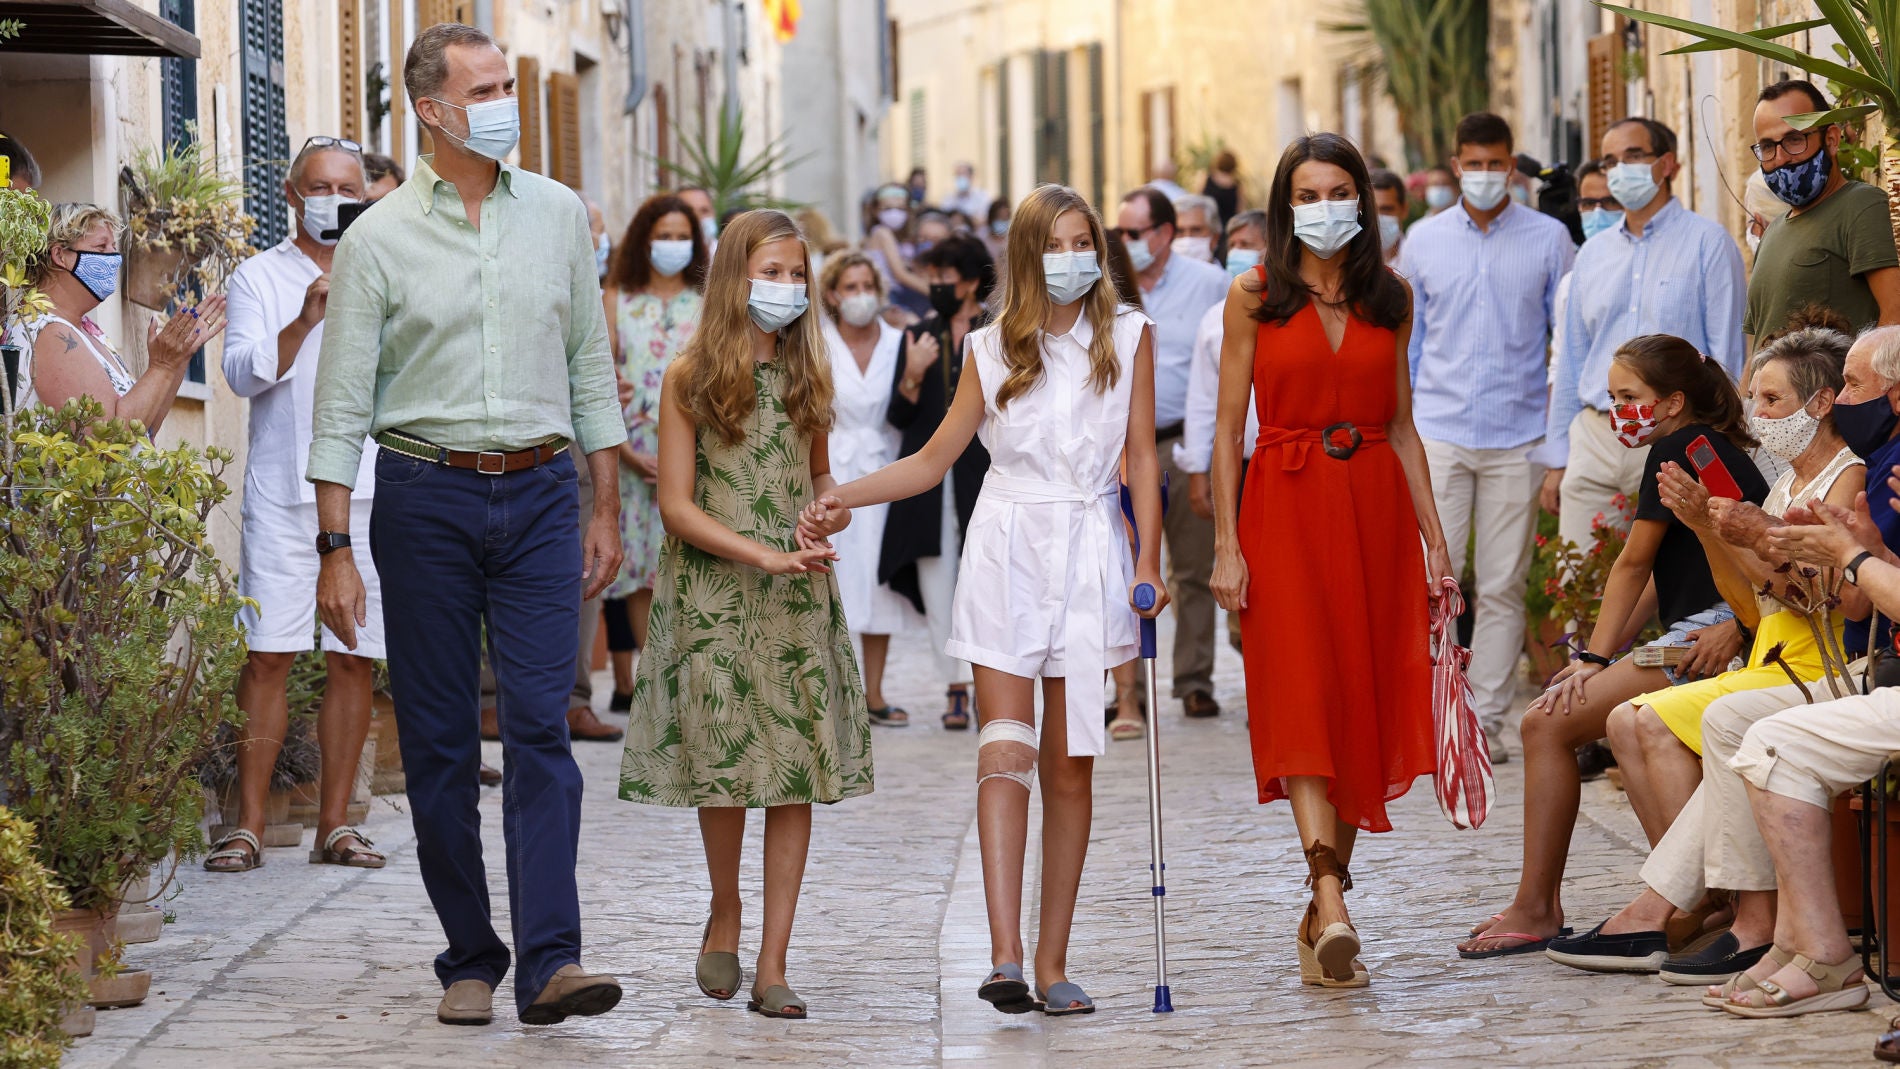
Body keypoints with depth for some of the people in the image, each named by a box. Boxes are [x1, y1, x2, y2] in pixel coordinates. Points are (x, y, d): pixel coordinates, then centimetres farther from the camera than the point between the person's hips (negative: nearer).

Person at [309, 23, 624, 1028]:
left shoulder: (558, 215, 7)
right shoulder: (379, 238, -1)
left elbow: (591, 365, 14)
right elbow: (340, 404, -1)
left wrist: (605, 509, 10)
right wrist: (334, 550, -6)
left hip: (538, 495, 1)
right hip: (425, 500, -1)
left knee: (540, 728, -9)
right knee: (438, 743, 2)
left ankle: (550, 962, -15)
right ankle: (468, 962, 11)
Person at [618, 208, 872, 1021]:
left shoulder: (807, 375, 10)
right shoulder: (691, 377, -2)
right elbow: (677, 505, -6)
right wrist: (766, 554, -14)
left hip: (798, 599, 3)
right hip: (712, 596, -3)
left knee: (798, 772, -5)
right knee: (724, 768, 0)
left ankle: (773, 967, -3)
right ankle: (724, 916, 28)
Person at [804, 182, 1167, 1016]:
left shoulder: (1128, 336, 6)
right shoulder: (994, 347, 8)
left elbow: (1142, 457, 5)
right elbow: (935, 458, 14)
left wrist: (1147, 563, -4)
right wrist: (841, 500, 2)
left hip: (1088, 554, 0)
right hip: (1006, 549, 0)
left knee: (1069, 762, 1)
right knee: (1005, 752, -11)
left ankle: (1052, 963, 5)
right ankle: (1004, 955, -19)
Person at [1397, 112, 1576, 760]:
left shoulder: (1549, 239, 4)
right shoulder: (1423, 240, 8)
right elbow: (1407, 341, 14)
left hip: (1518, 438, -1)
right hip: (1438, 433, 1)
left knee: (1502, 587, 3)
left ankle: (1486, 722, 9)